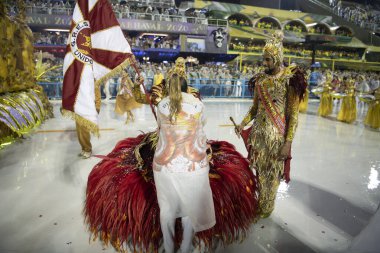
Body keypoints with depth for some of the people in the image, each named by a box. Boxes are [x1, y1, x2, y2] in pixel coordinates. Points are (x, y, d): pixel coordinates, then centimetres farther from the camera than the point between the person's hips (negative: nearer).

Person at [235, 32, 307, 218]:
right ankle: (259, 204, 35)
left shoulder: (289, 79, -10)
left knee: (272, 172, 8)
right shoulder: (260, 79, 5)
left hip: (277, 134, -4)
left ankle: (267, 207, 30)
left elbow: (293, 115, -10)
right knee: (259, 169, 15)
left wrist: (288, 143, -14)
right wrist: (243, 124, -3)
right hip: (259, 132, 5)